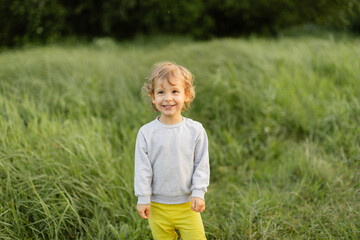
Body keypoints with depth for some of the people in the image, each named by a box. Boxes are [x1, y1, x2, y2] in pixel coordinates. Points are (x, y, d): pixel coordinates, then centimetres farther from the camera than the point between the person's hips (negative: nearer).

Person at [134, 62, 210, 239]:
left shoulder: (195, 130, -6)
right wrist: (143, 198, -5)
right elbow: (142, 168, -4)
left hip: (187, 204, 0)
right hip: (157, 206, 0)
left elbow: (201, 164, -1)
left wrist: (199, 193, -7)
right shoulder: (146, 133, -7)